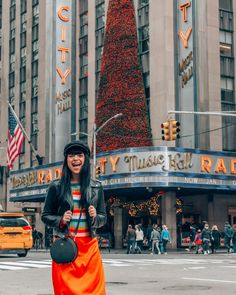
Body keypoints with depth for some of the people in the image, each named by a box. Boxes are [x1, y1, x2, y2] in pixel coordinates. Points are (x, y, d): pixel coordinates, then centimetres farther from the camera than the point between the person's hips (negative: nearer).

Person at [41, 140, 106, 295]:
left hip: (89, 247, 1)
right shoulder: (57, 187, 2)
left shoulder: (96, 187, 7)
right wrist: (61, 220, -10)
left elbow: (103, 218, 11)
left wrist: (95, 217, -10)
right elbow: (45, 216, 8)